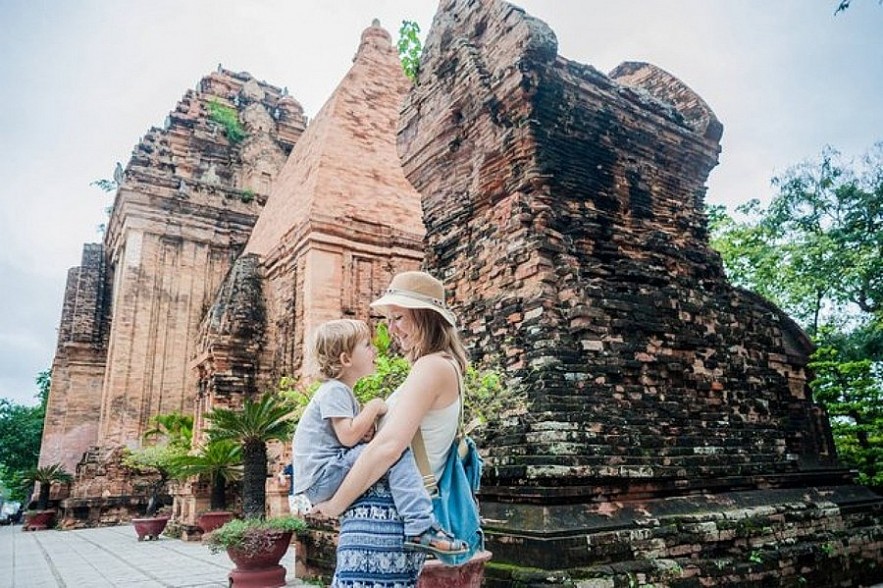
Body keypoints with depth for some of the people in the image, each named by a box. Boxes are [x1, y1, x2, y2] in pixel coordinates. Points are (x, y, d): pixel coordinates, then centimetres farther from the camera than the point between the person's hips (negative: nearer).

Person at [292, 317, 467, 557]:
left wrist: (367, 429, 2)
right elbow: (348, 436, -23)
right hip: (322, 478, -11)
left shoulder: (342, 391, 18)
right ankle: (420, 528, -30)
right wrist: (374, 407, -11)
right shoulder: (334, 390, -13)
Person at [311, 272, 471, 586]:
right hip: (405, 509, 10)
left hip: (381, 510, -10)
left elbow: (388, 446, -21)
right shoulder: (445, 366, 17)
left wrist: (335, 504, -11)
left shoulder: (431, 367, -13)